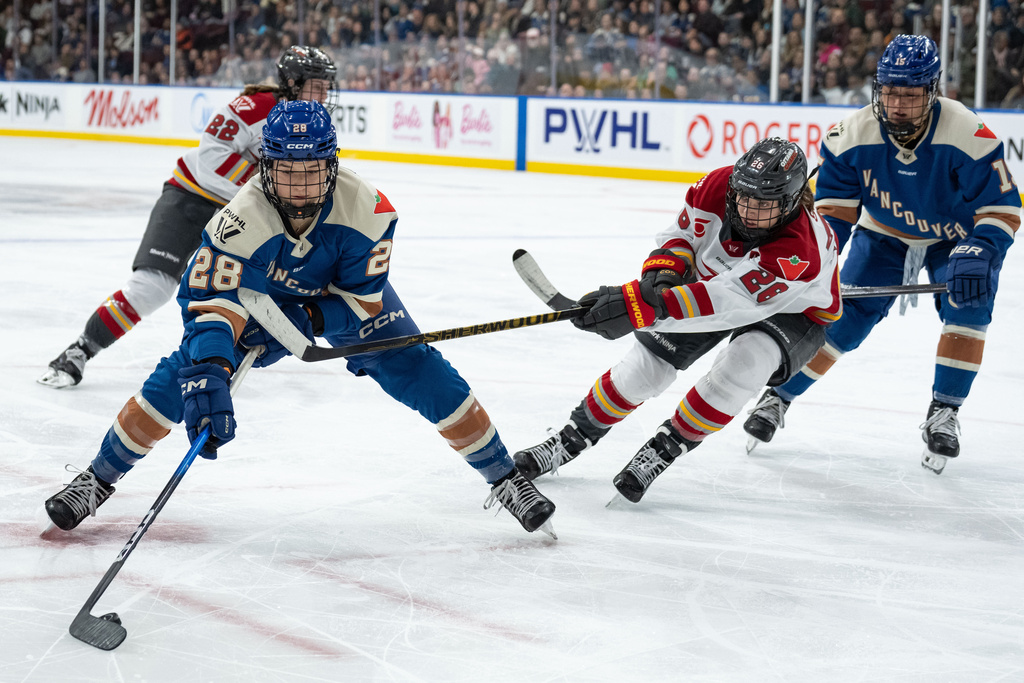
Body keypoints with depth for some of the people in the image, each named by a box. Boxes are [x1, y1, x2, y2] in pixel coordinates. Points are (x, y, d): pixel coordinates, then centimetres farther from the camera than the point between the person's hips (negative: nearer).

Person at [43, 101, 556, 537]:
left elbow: (363, 300, -23)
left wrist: (310, 321, -35)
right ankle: (97, 479, 3)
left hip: (346, 297, 1)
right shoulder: (241, 220, -38)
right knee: (184, 375, -14)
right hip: (263, 297, 0)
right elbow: (211, 302, -42)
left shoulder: (364, 208, -35)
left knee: (423, 376, -11)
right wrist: (208, 378, -56)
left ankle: (504, 478, 9)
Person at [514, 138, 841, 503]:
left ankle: (663, 449, -14)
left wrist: (641, 305, -59)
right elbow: (682, 234, -8)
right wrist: (663, 272, -31)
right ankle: (570, 439, 18)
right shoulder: (717, 187, -27)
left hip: (793, 308, -5)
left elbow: (727, 301, -51)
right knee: (649, 362, -2)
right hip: (715, 275, 5)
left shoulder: (800, 251, -44)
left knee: (744, 363, -33)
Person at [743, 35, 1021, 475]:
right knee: (845, 317, -7)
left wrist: (979, 253, -41)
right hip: (884, 235, 2)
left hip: (956, 237, -1)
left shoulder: (968, 136, -32)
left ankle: (943, 413, -11)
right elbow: (834, 204, -10)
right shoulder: (854, 135, -24)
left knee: (969, 304, -24)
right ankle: (779, 397, 10)